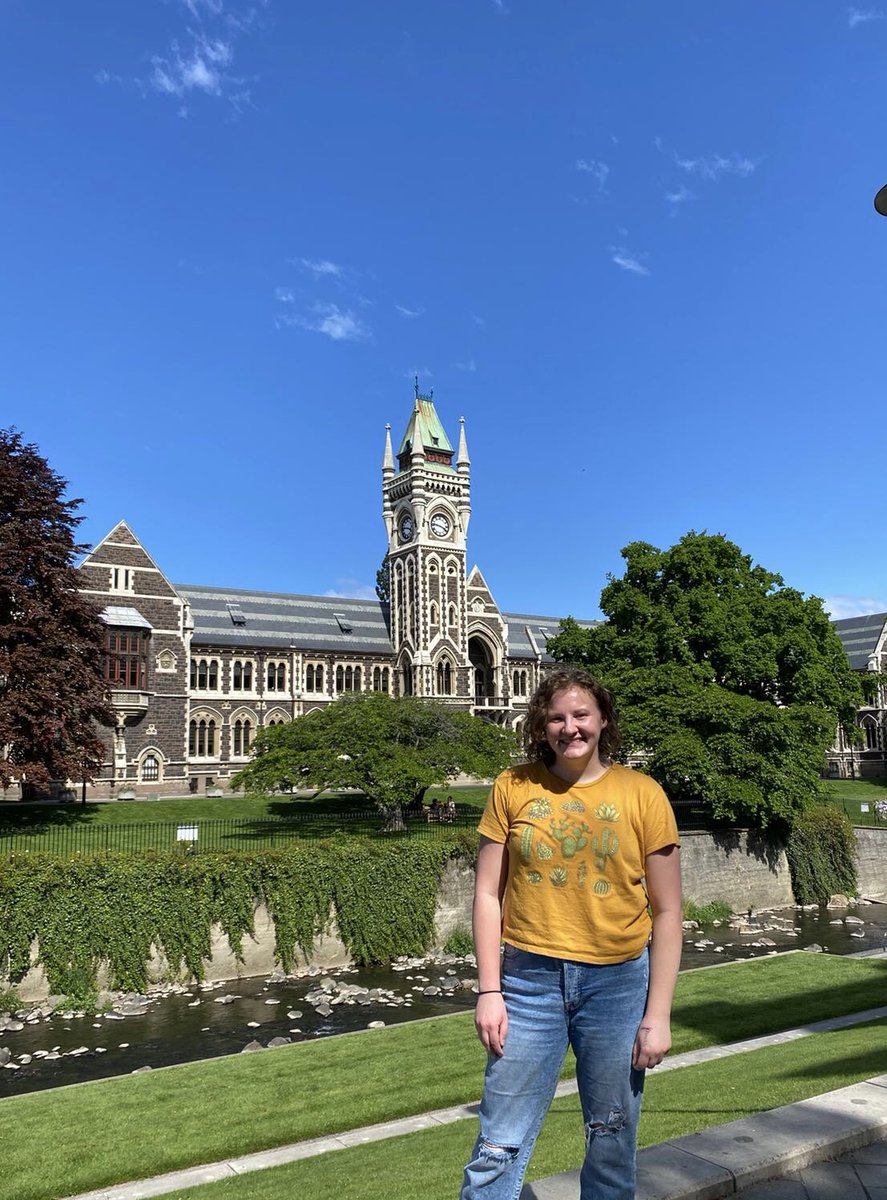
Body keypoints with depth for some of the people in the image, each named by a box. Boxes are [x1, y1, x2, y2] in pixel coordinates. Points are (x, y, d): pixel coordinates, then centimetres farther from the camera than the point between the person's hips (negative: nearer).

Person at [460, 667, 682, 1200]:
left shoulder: (642, 794, -5)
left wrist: (658, 1014, -3)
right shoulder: (513, 788, -3)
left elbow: (666, 912, -1)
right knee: (499, 1148, 5)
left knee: (613, 1137, 16)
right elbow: (488, 895, 1)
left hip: (618, 981, 0)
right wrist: (489, 991, -3)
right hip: (530, 979, 0)